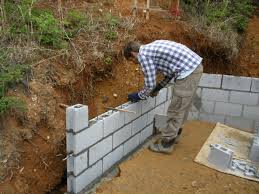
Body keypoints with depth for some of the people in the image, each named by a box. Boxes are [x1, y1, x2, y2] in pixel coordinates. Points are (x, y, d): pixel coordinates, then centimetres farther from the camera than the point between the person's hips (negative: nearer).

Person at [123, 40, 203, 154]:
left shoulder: (143, 55, -7)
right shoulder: (152, 47, 21)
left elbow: (150, 85, -6)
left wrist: (138, 96, 12)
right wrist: (158, 87, 27)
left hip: (188, 72, -10)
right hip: (196, 66, 10)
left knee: (176, 109, 2)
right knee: (182, 106, 22)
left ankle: (167, 143, 16)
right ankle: (174, 133, 39)